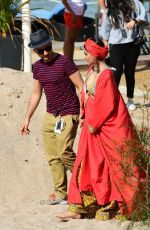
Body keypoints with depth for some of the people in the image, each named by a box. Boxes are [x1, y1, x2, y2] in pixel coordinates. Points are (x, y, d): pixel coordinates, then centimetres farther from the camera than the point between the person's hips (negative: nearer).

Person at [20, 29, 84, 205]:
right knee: (52, 157, 6)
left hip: (68, 115, -7)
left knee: (64, 152, -16)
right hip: (50, 116, 7)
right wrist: (27, 118, 15)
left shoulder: (64, 62, -14)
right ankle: (60, 194, 13)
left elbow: (82, 88, -14)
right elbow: (36, 94, 17)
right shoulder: (37, 67, 7)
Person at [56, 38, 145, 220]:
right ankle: (78, 208, 13)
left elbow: (106, 105, -21)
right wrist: (84, 116, 7)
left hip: (109, 128, -9)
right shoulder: (92, 71, 5)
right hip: (93, 125, 9)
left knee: (112, 167, 3)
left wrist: (93, 123, -14)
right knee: (85, 166, 9)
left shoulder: (106, 75, -20)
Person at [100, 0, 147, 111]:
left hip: (132, 45, 1)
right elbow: (105, 32, 7)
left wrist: (135, 21, -24)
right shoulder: (109, 11, 0)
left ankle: (130, 100, 24)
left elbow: (143, 16, -3)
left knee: (130, 73, 11)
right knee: (116, 73, -8)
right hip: (116, 46, -1)